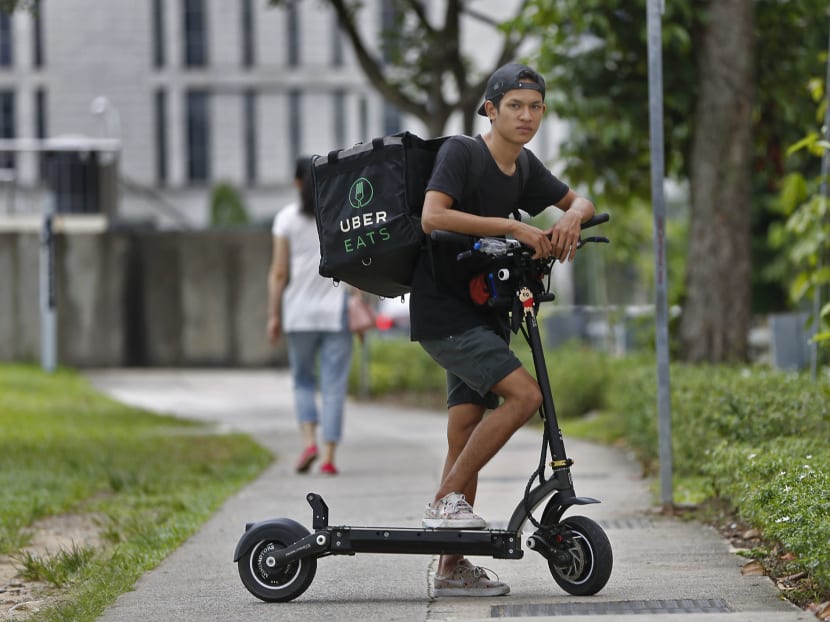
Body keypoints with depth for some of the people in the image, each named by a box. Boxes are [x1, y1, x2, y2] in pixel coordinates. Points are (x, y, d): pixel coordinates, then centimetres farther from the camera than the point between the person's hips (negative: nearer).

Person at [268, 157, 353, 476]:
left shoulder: (287, 218, -1)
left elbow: (279, 271, -4)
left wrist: (274, 315, 0)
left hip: (300, 313, 0)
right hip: (336, 312, 0)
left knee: (303, 381, 15)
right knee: (334, 386, 2)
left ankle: (310, 440, -6)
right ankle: (329, 456, -4)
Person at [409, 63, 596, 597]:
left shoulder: (524, 166, 10)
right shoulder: (461, 153, -13)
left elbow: (580, 201, 23)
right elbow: (433, 216, -29)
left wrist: (571, 218, -2)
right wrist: (511, 227, -30)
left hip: (483, 315, 8)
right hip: (444, 315, -8)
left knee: (466, 439, 7)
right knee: (525, 394, -21)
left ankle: (452, 569, 10)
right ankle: (446, 501, -11)